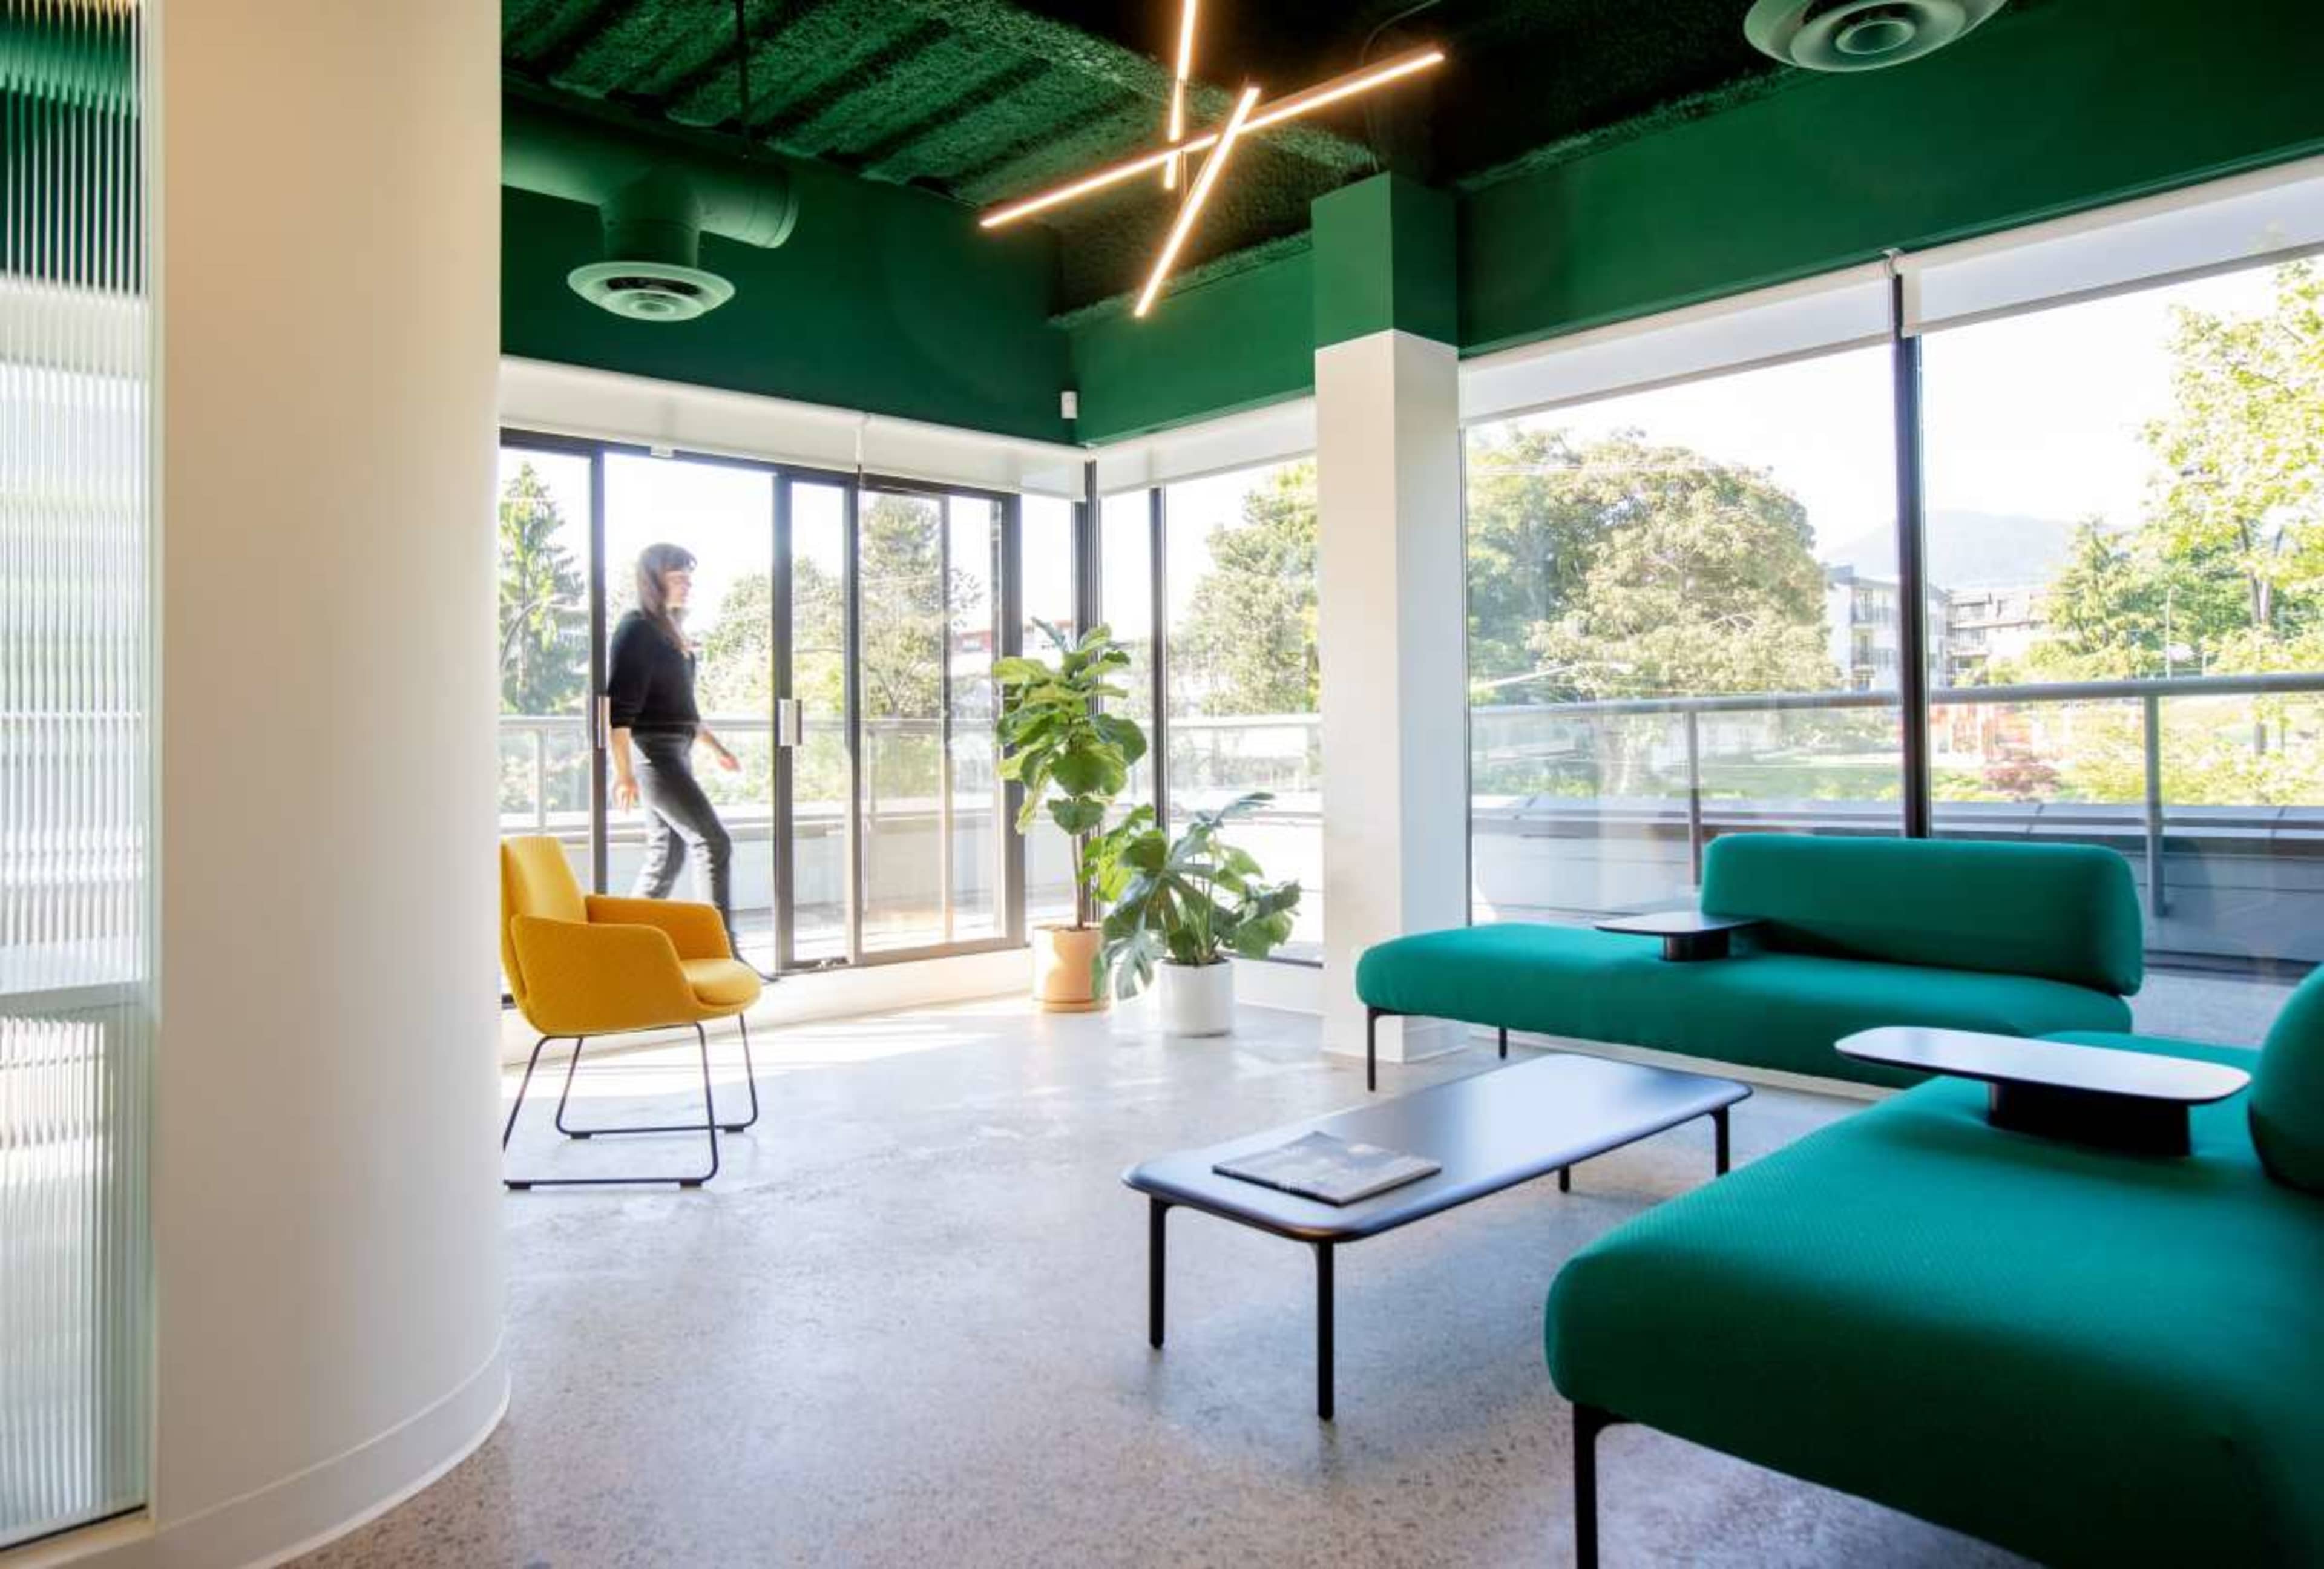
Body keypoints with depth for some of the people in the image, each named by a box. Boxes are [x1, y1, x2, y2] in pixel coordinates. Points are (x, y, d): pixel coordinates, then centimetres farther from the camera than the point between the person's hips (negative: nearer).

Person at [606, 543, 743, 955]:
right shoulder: (637, 629, -10)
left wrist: (715, 746, 26)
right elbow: (617, 705, -17)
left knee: (667, 856, 10)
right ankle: (724, 947, -13)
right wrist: (623, 771, -21)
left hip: (676, 754, 9)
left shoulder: (669, 632, 17)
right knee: (714, 842, -13)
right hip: (652, 753, -9)